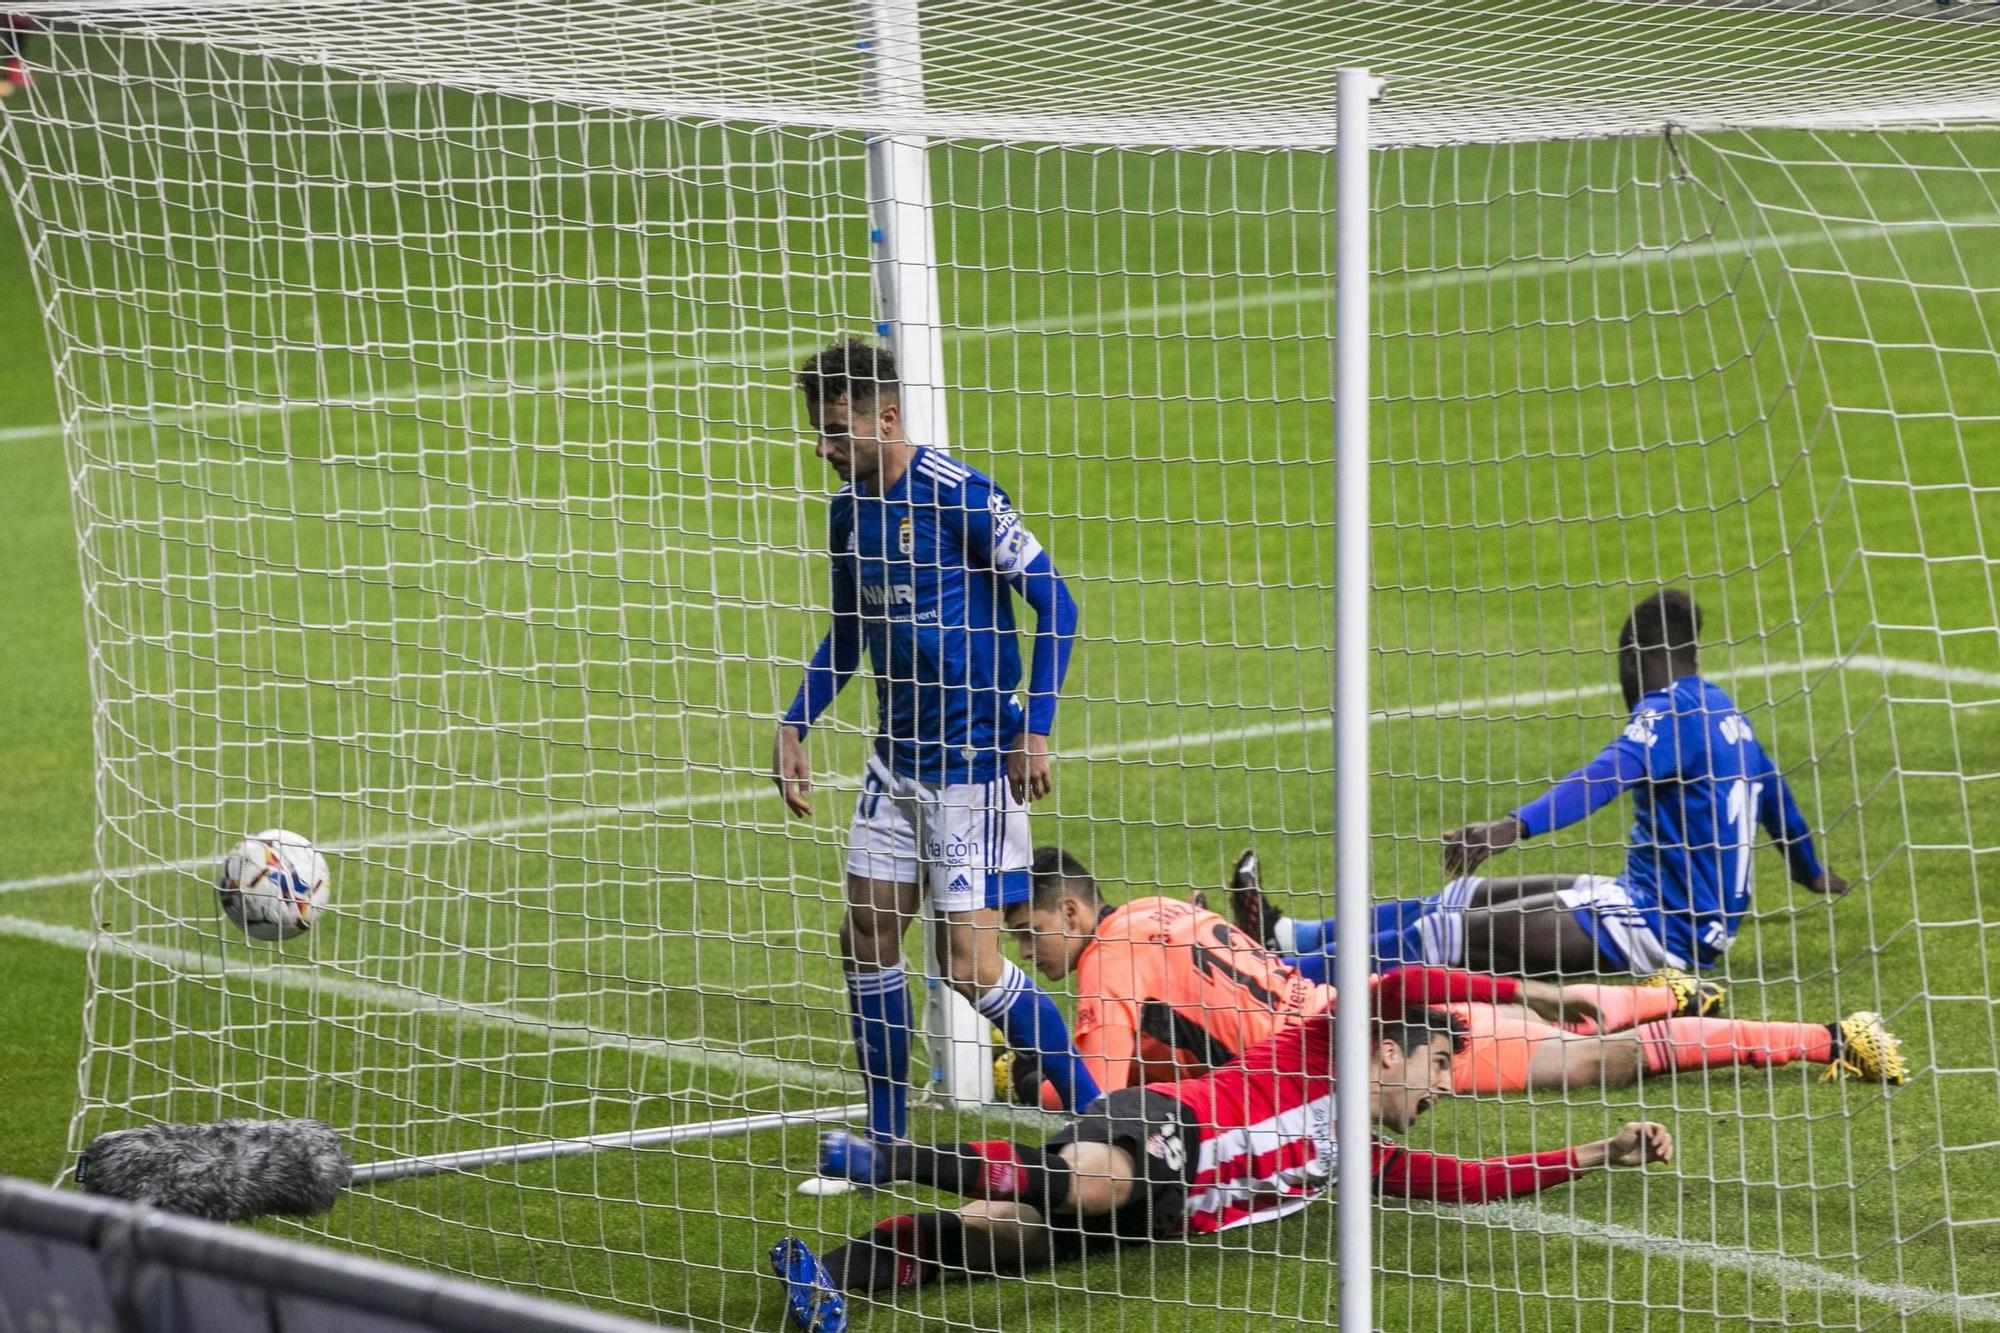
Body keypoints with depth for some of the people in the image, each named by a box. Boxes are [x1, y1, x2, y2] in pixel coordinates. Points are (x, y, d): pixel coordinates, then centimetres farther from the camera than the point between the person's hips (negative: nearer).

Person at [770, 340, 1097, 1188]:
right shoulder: (849, 509, 8)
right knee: (867, 938, 6)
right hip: (896, 758, 8)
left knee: (969, 966, -11)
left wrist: (1033, 731, -17)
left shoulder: (959, 497, -16)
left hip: (973, 760, -8)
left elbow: (1055, 607, -13)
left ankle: (1096, 1115, 2)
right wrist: (793, 728, 14)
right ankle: (886, 1142, 17)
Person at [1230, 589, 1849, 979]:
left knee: (1454, 932, -18)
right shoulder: (1723, 710, 15)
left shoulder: (1669, 712, -14)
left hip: (1660, 926, -10)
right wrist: (1812, 872, 51)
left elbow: (1604, 779, -32)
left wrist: (1515, 827, -47)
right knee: (1468, 898, 13)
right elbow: (1772, 791, 31)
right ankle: (1290, 938, 17)